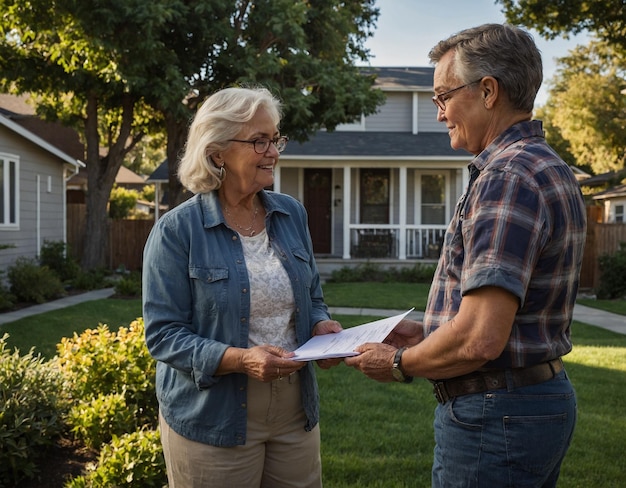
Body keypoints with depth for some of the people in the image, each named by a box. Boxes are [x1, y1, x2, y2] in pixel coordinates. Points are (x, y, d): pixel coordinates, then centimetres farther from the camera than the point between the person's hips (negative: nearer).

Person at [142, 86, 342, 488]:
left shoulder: (292, 214, 4)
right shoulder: (178, 230, -11)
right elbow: (163, 334, -14)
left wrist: (322, 327, -8)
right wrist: (240, 359, -26)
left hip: (296, 410, 5)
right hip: (213, 420, -4)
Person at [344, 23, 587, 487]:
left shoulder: (507, 179, -21)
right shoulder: (551, 169, 11)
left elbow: (480, 340, -27)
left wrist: (400, 363, -10)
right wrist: (428, 331, 13)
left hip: (496, 412, -10)